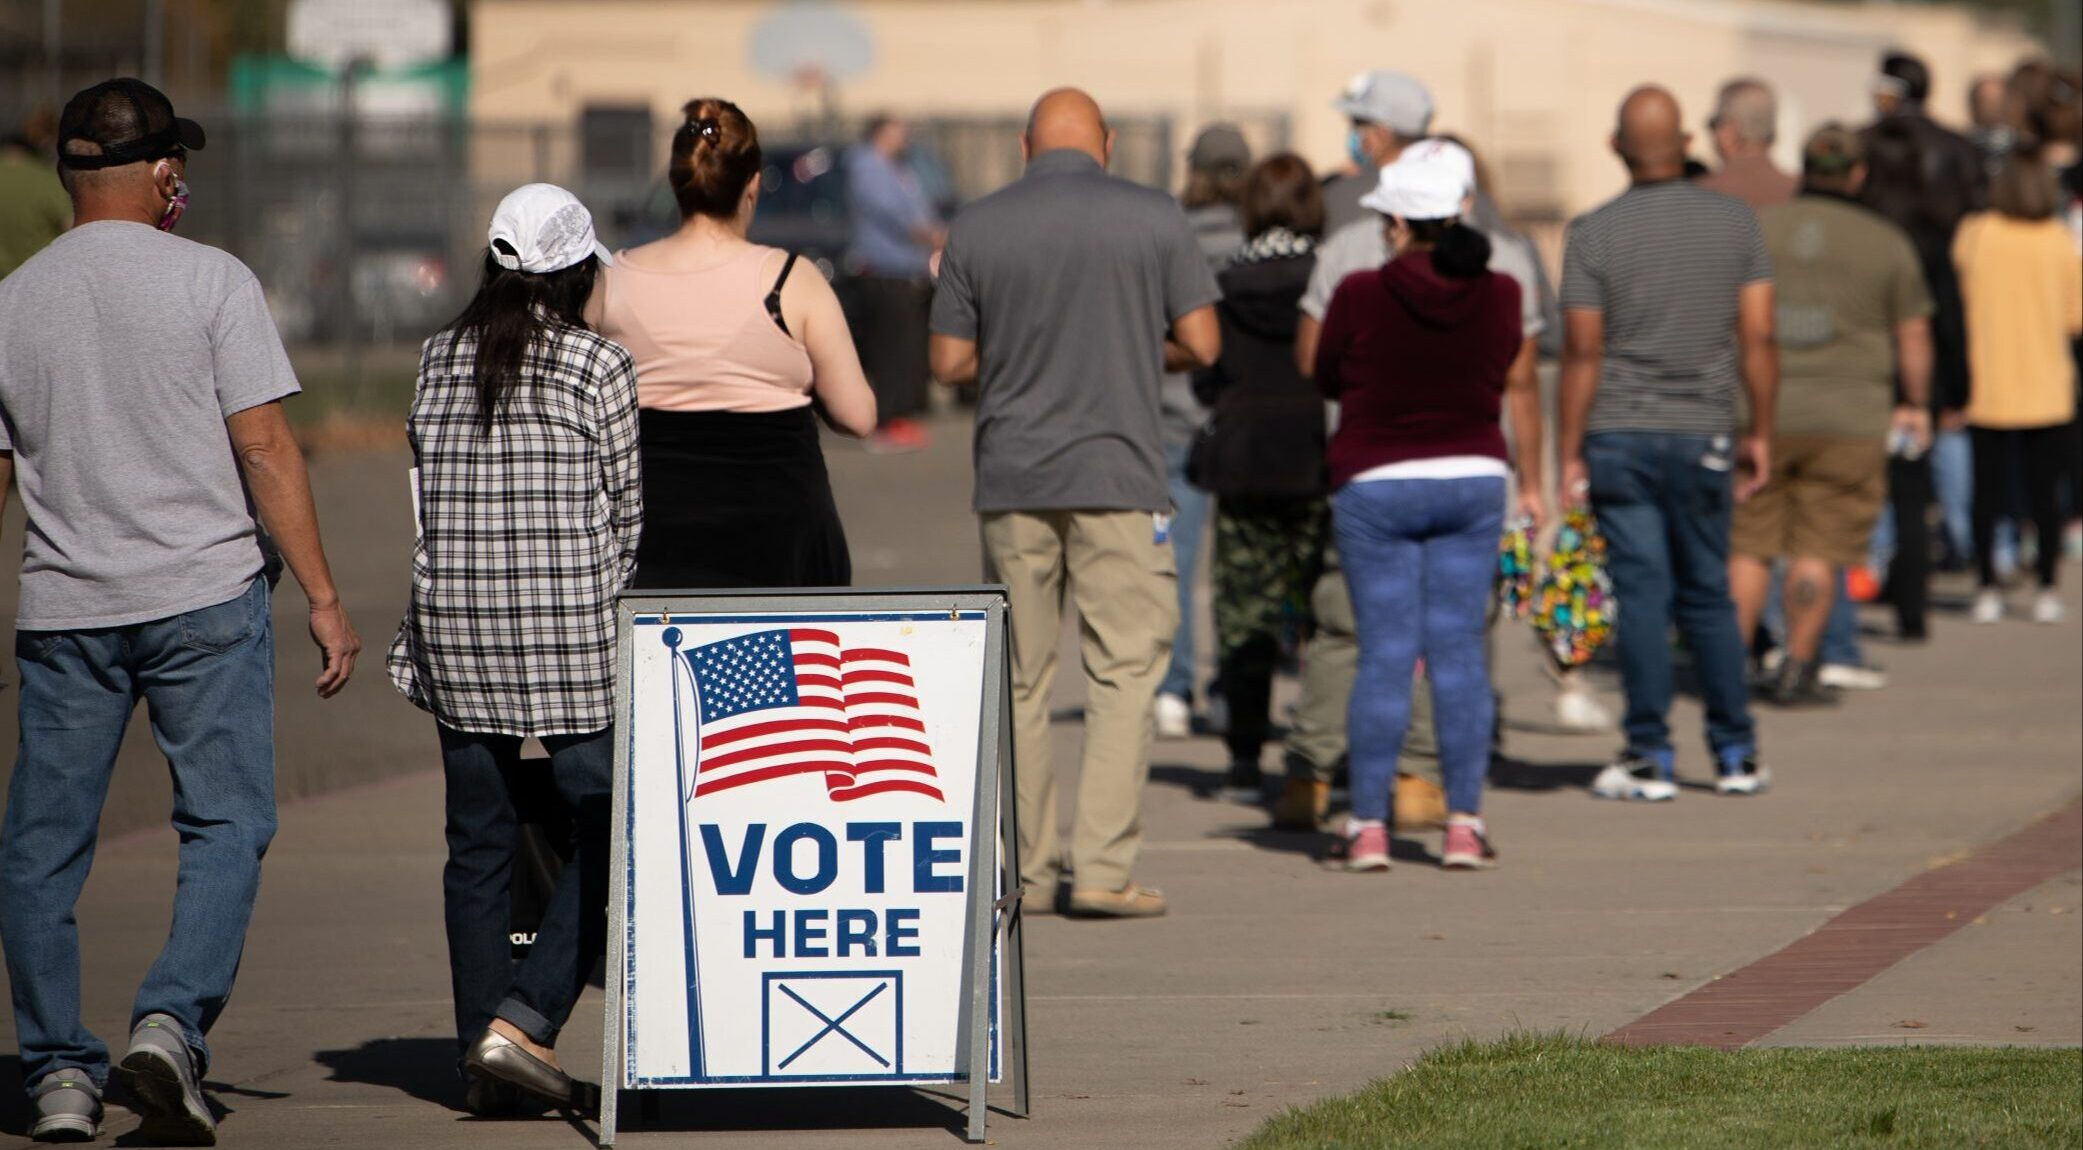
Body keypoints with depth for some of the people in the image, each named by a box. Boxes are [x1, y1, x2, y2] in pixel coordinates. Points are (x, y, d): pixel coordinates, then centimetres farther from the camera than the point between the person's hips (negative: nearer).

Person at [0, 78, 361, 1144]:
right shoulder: (210, 281, -4)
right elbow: (264, 447, -8)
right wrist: (322, 598, -5)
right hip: (204, 595, -3)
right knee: (225, 823, 3)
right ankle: (172, 1022, -15)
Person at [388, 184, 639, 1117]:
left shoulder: (439, 361, 6)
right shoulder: (598, 367, -5)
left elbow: (429, 495, 10)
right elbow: (625, 511, 1)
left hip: (455, 626, 4)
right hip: (571, 627, -4)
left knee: (477, 845, 9)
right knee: (606, 831, 4)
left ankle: (482, 1054, 9)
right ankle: (525, 1020, -9)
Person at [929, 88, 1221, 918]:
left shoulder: (976, 228, 3)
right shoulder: (1155, 219, -1)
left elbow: (949, 361, 3)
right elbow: (1202, 345, -1)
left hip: (1011, 477, 2)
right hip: (1117, 476, -2)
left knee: (1018, 682, 9)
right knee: (1123, 674, 0)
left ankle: (1026, 871, 11)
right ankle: (1102, 870, -9)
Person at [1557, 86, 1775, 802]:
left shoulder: (1594, 233, -6)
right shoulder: (1736, 224, 1)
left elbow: (1583, 353, -7)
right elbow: (1757, 340, 1)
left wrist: (1569, 455, -2)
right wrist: (1760, 434, 10)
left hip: (1618, 437, -2)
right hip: (1703, 438, 2)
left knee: (1641, 594, 0)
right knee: (1707, 595, 12)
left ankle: (1650, 756, -2)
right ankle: (1736, 755, 13)